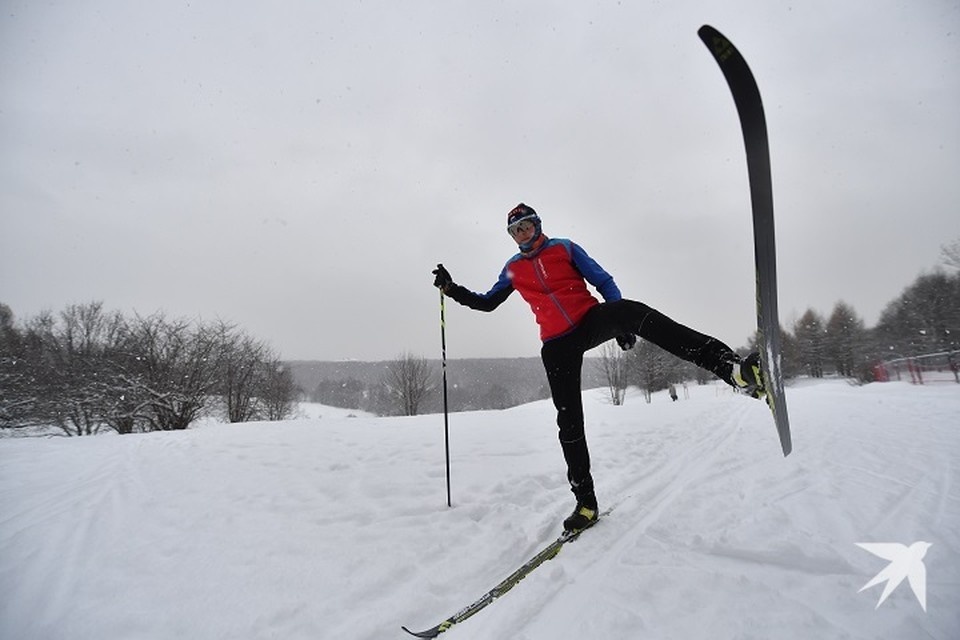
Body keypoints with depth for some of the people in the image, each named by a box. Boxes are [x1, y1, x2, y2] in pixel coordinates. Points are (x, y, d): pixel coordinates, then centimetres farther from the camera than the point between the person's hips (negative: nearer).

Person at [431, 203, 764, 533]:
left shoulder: (564, 248, 9)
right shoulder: (513, 269, 15)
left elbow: (603, 281, 7)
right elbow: (487, 303, 26)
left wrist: (621, 323, -4)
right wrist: (453, 289, 13)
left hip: (591, 320, -2)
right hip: (557, 344, 2)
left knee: (634, 311, -34)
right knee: (569, 418, -3)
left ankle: (735, 370, -44)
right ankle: (586, 502, 11)